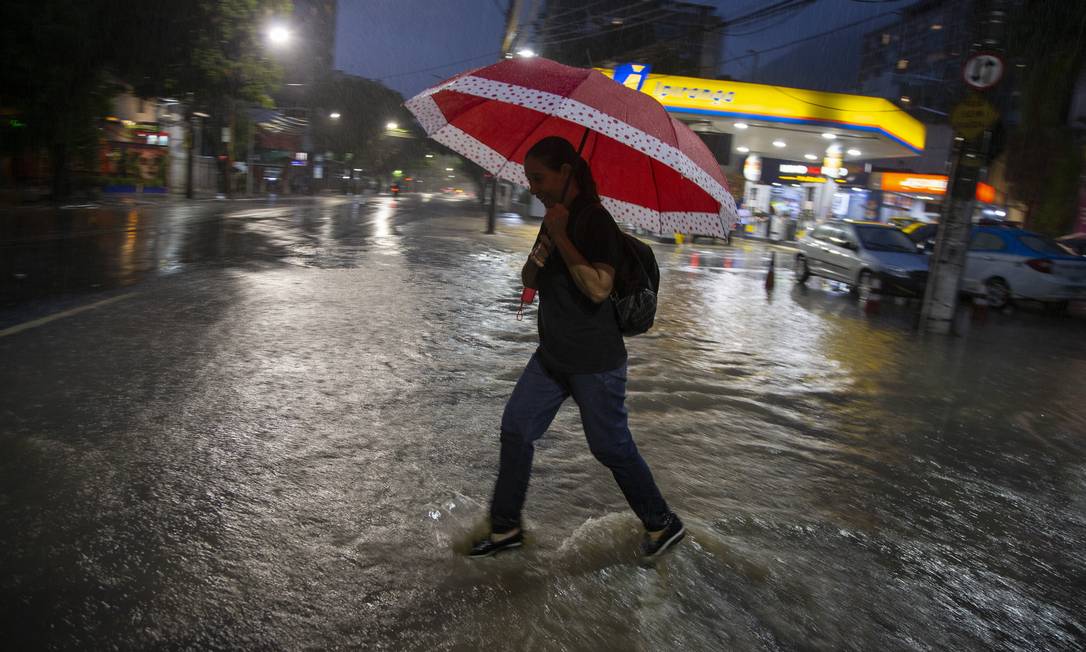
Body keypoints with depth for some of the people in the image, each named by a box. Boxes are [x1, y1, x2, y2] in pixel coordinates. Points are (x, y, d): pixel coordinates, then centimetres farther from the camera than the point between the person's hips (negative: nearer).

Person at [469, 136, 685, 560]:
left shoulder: (597, 222, -17)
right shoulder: (555, 219, 10)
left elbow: (599, 288, -29)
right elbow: (529, 281, 11)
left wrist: (560, 238, -25)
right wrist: (543, 247, -9)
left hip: (594, 362, -9)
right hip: (553, 355, 9)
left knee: (610, 446, 2)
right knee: (515, 429, 9)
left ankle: (662, 524, 24)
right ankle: (506, 528, 23)